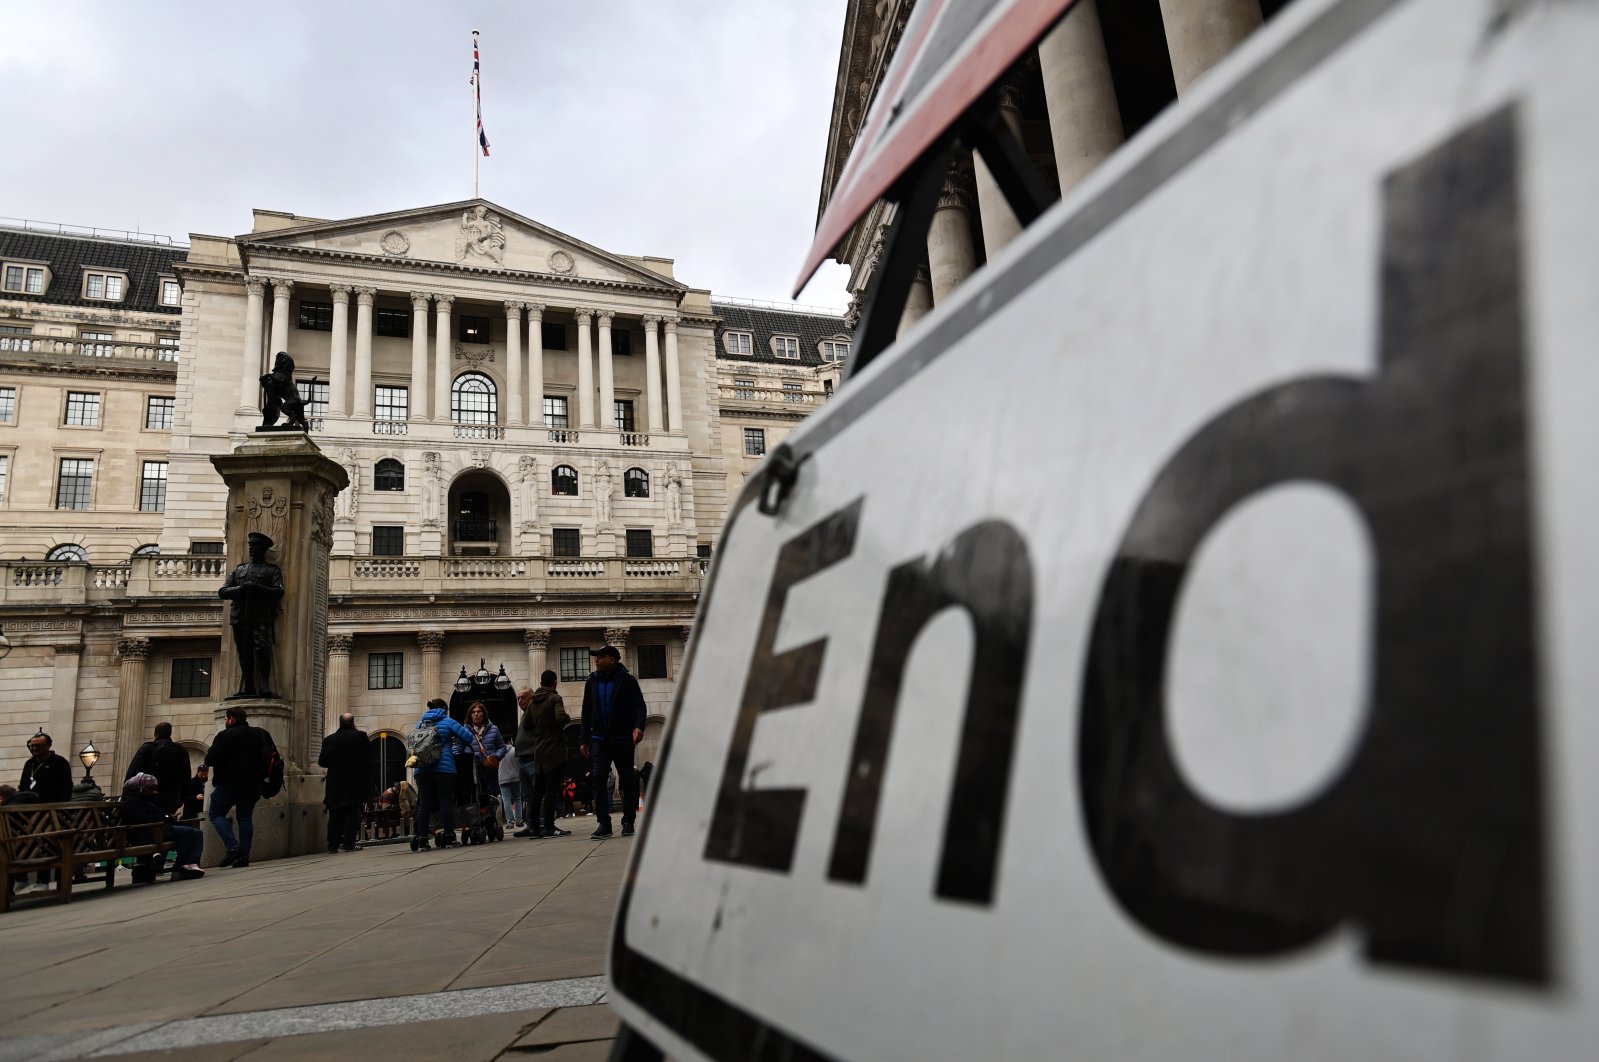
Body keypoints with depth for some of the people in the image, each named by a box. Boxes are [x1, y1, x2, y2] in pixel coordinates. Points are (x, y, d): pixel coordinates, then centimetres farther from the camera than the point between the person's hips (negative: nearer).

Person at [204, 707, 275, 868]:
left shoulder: (225, 736, -11)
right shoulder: (261, 734, 8)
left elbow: (209, 760, -14)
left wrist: (209, 752, 8)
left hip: (228, 784, -5)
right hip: (252, 786, 5)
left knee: (216, 814, 7)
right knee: (245, 817, 11)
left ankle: (232, 846, -11)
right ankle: (244, 855, 5)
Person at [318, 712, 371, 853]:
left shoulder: (329, 739, -1)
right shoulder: (360, 736, -8)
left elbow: (321, 761, 4)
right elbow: (368, 750, 8)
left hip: (335, 784, 2)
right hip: (354, 784, -2)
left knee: (335, 815, 9)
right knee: (351, 814, 3)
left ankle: (333, 845, 11)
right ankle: (349, 843, -1)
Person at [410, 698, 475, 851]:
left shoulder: (420, 723, 15)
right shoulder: (447, 722, 2)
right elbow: (467, 737, -3)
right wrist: (458, 748, 16)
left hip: (422, 770, 4)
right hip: (444, 768, -4)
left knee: (423, 804, 3)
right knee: (446, 802, 1)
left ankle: (421, 839, 0)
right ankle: (448, 837, 1)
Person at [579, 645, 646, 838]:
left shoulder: (627, 680, -3)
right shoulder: (592, 682, 10)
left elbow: (639, 705, -8)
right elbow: (586, 712, 14)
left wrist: (639, 726, -26)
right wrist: (585, 740, 10)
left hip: (623, 738, -3)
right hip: (599, 739, 3)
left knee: (628, 780, 1)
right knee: (598, 778, -9)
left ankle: (628, 822, 12)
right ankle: (604, 823, -6)